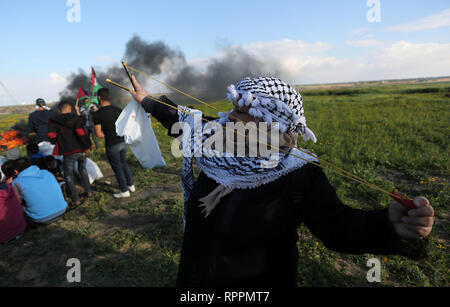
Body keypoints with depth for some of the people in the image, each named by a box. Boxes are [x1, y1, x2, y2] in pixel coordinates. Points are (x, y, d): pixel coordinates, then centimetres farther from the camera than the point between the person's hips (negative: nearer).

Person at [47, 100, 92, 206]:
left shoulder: (53, 121, 0)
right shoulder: (76, 118, -2)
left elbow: (52, 136, -7)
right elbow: (81, 133, -13)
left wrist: (58, 143, 14)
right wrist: (87, 146, -7)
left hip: (68, 153, -2)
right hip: (81, 150, 2)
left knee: (69, 175, 10)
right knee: (83, 170, 25)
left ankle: (76, 199, 6)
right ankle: (88, 191, 28)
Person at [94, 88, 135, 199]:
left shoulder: (98, 114, -13)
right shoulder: (118, 110, 3)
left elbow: (99, 134, -15)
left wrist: (107, 135, 3)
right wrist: (119, 134, 13)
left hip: (112, 145, -6)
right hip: (122, 141, 6)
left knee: (117, 167, 8)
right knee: (123, 163, 23)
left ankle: (124, 191, 18)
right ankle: (131, 185, 32)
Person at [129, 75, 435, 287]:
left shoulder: (300, 176, -24)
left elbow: (337, 226, -26)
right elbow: (183, 119, 6)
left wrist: (391, 227, -45)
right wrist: (148, 101, 18)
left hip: (256, 281, -5)